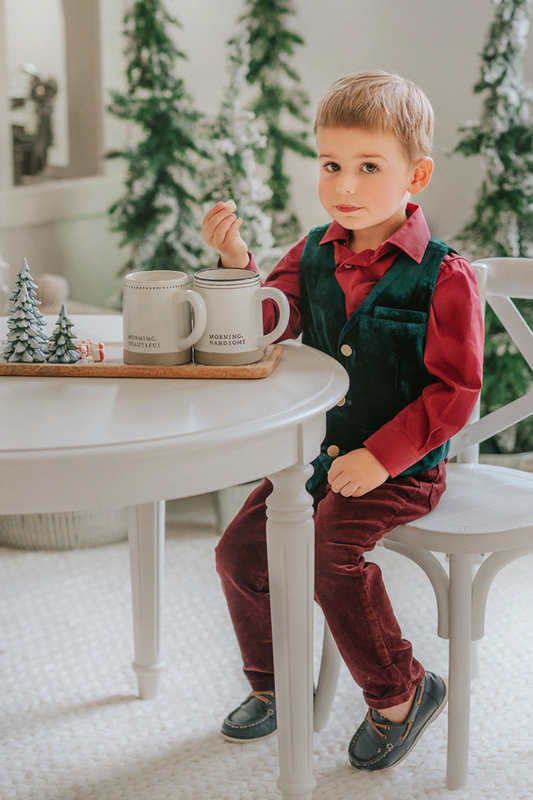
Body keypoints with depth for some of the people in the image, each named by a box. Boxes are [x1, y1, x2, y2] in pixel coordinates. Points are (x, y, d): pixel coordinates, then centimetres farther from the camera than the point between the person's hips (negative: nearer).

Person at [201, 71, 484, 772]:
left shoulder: (444, 277, -15)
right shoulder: (313, 254, 2)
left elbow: (455, 392, -15)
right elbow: (264, 326, -2)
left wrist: (380, 456, -22)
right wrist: (236, 261, -20)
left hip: (403, 466, -6)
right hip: (318, 451, 7)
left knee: (332, 554, -27)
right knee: (241, 550, 0)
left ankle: (400, 693, -4)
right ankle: (274, 686, 25)